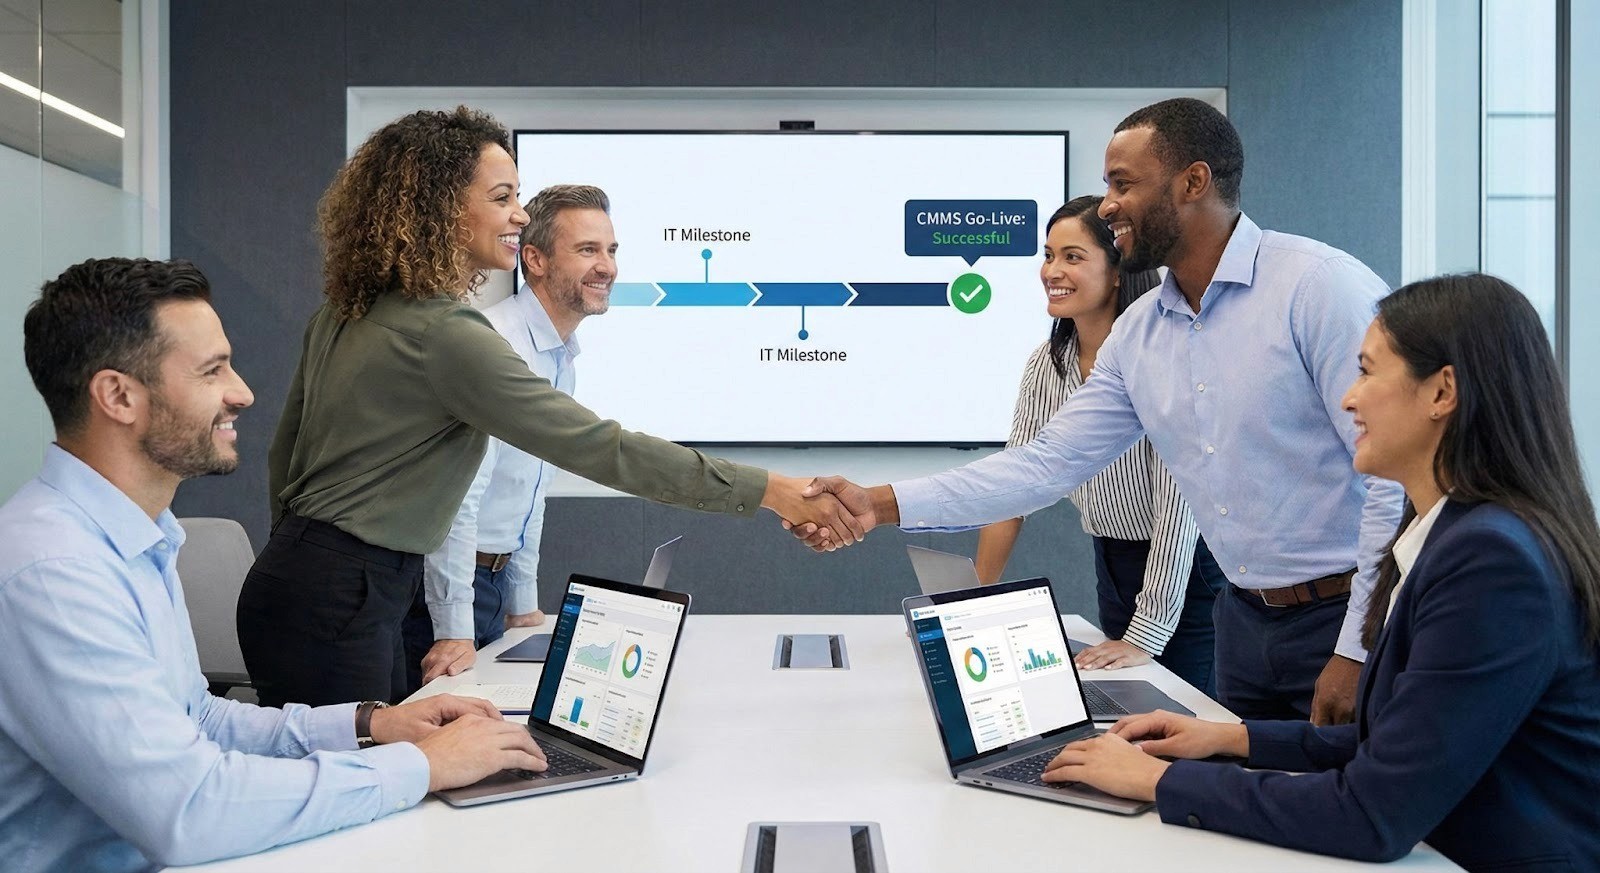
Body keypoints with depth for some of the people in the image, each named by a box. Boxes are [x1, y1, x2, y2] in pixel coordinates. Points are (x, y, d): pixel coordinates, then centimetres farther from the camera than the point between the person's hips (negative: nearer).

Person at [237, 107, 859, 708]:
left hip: (300, 571, 10)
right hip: (334, 602, -10)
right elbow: (597, 447, -26)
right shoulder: (444, 334, -22)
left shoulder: (348, 313, 8)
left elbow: (284, 453, 16)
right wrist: (768, 491, -24)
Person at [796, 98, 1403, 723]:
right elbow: (1050, 462, 2)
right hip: (1245, 621, 6)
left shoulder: (1321, 286, -16)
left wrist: (1357, 653, -19)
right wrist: (880, 504, -5)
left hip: (1343, 618, -6)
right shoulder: (1137, 333, 5)